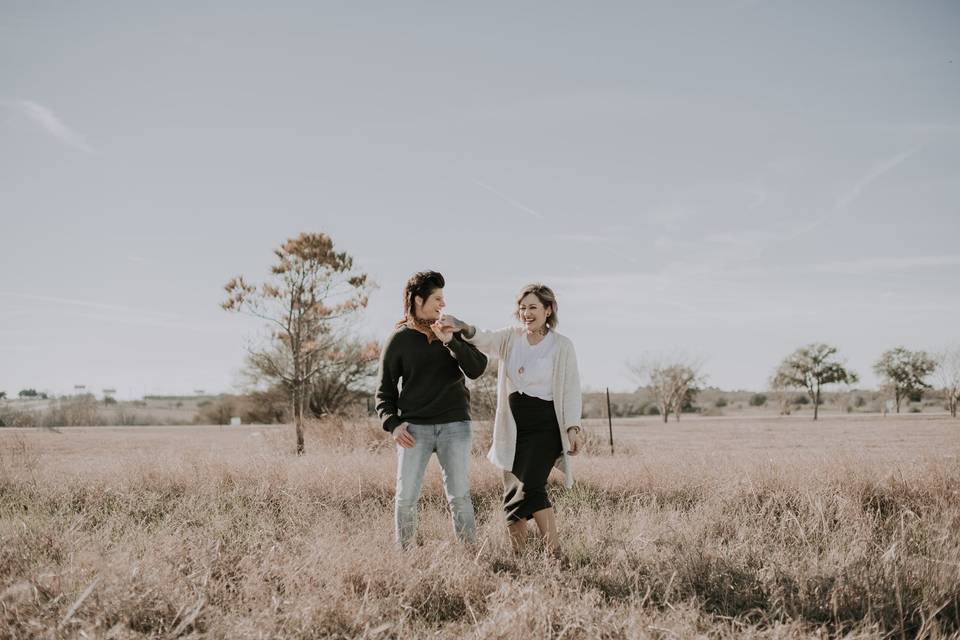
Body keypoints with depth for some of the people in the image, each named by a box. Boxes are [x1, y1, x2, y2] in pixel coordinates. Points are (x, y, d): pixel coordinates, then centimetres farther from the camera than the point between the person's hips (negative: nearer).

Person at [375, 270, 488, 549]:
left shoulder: (454, 332, 10)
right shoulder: (399, 340, 5)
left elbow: (477, 369, -2)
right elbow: (385, 390, 8)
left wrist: (450, 342, -13)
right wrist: (392, 423, -7)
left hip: (455, 424, 1)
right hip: (414, 428, -1)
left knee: (459, 497, -1)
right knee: (406, 498, -2)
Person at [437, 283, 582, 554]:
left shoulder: (561, 345, -2)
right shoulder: (511, 338, 7)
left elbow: (571, 390, -3)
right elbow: (484, 340, -12)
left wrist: (572, 428, -13)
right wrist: (462, 327, -34)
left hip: (545, 427, -5)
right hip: (513, 427, 5)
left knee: (531, 487, -19)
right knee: (512, 494, 5)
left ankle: (553, 552, -13)